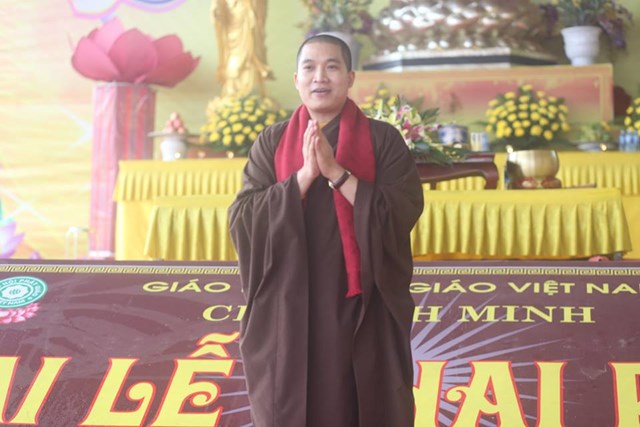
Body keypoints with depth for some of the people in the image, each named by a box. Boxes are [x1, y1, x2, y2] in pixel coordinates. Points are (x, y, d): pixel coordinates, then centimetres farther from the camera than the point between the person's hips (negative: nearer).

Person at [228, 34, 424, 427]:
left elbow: (404, 213, -11)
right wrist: (305, 174, -16)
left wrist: (336, 172, -18)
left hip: (364, 309, -1)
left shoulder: (384, 140, 1)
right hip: (289, 310, 1)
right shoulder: (271, 143, 5)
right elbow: (243, 221, -6)